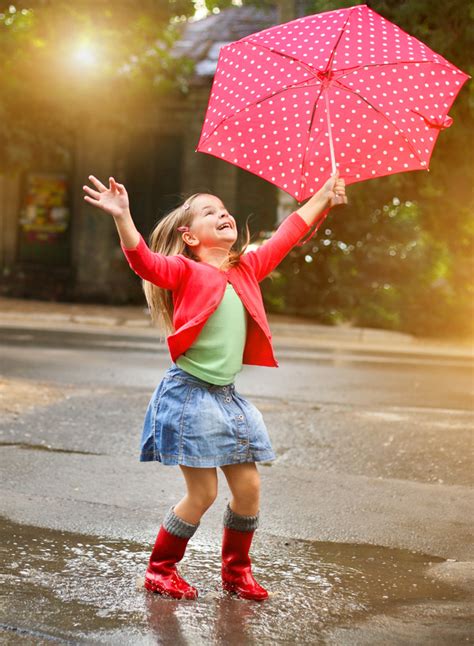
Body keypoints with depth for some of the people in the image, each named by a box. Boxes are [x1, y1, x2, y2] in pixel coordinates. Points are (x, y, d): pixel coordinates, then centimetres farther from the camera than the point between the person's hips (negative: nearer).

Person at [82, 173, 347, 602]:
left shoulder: (248, 268, 11)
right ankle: (160, 569, 17)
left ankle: (237, 570, 26)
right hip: (191, 394, -6)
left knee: (248, 487, 7)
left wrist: (324, 197, 22)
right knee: (203, 493, -3)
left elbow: (286, 236, 19)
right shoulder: (186, 272, -7)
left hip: (228, 396, 6)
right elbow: (145, 262, -24)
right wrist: (122, 217, -39)